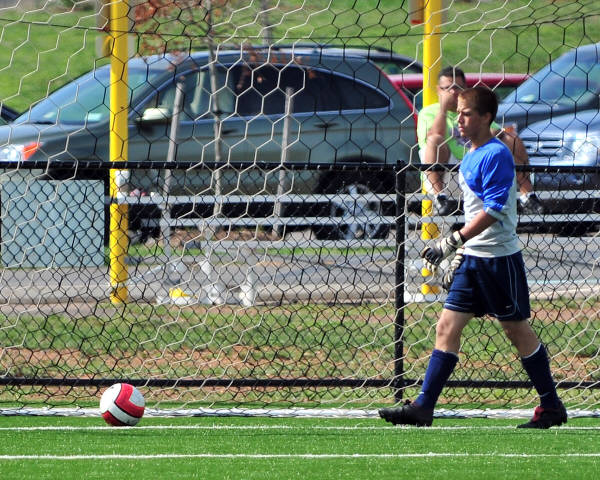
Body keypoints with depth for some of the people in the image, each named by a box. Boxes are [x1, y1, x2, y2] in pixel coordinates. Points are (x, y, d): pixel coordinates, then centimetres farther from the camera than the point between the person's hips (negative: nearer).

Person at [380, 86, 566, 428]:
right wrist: (459, 255, 22)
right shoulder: (469, 158, 13)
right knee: (447, 327, 1)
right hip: (473, 258, 8)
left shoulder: (497, 154, -15)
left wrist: (453, 242, -25)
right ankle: (423, 407, -1)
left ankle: (552, 407, 13)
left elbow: (493, 211, -22)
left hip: (500, 259, -8)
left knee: (518, 330, 1)